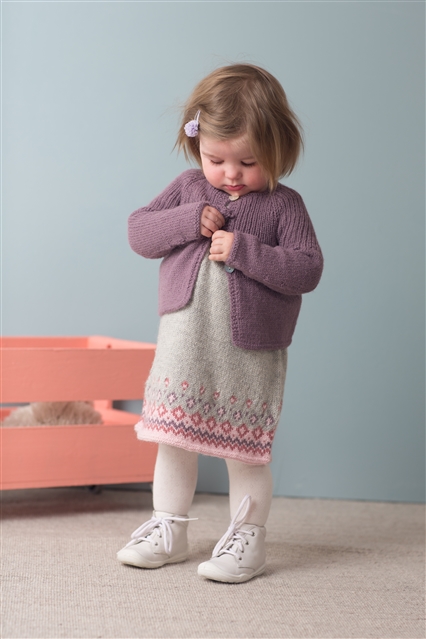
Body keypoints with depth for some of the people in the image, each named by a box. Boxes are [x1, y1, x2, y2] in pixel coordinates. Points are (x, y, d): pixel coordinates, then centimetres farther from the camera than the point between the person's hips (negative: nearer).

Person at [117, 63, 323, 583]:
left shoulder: (283, 205, -4)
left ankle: (246, 538, 18)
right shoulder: (187, 189, 6)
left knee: (244, 448, 4)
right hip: (183, 344, 3)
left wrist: (243, 250, -21)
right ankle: (168, 529, 25)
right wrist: (187, 221, -13)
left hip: (250, 355, -3)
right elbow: (138, 232, 3)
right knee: (173, 438, 10)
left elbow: (307, 269, -12)